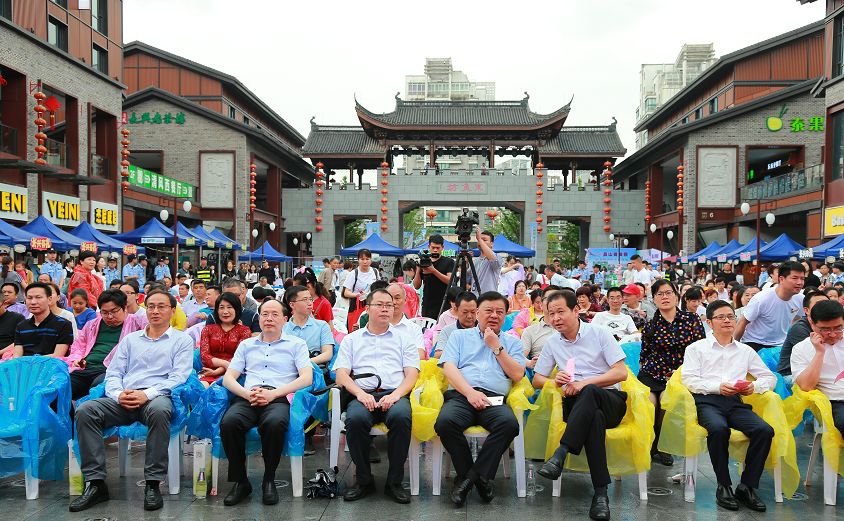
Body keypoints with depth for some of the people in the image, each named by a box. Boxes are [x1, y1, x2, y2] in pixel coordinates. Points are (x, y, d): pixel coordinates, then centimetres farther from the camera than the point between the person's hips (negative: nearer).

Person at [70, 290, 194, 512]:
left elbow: (178, 377, -1)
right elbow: (113, 373, 18)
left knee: (159, 410, -39)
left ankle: (153, 484, -30)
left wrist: (148, 394, -16)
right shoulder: (130, 339, 26)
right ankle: (95, 482, -20)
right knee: (85, 410, -23)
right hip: (124, 400, 4)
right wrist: (118, 394, -6)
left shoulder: (182, 340, 12)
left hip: (158, 396, -4)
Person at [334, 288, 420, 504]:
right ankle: (363, 480, -13)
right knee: (355, 419, -34)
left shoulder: (403, 339, 22)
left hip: (395, 394, 0)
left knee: (401, 417, -35)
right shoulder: (351, 339, 22)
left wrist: (395, 395, -10)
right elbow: (341, 374, 10)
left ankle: (394, 482, -18)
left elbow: (412, 374, 10)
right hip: (363, 395, 0)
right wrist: (360, 394, -9)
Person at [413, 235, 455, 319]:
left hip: (444, 305, -2)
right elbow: (416, 286, 8)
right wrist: (418, 270, -9)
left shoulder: (448, 262, 4)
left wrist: (433, 271, -20)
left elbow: (450, 281, -10)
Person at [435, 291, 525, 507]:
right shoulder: (459, 336, 21)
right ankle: (480, 478, -13)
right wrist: (470, 392, -10)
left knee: (509, 423, -34)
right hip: (461, 395, 0)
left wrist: (496, 347, 5)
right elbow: (449, 367, 6)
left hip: (495, 399, 1)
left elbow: (517, 375, 9)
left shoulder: (511, 342, 24)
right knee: (445, 422, -34)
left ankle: (469, 476, -19)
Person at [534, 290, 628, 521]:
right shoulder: (552, 343, 13)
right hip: (576, 404, 1)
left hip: (610, 401, -1)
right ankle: (600, 493, -39)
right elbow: (537, 380, 16)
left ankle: (560, 455, -46)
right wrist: (555, 381, -8)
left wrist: (584, 383, -13)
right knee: (595, 418, -37)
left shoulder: (600, 333, 3)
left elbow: (621, 373, -4)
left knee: (590, 392, -39)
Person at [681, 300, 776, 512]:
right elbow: (689, 379, 1)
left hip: (736, 402, 4)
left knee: (765, 430, -26)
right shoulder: (696, 348, 13)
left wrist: (754, 386, 2)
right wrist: (717, 387, -13)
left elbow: (769, 377, 24)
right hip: (707, 401, -4)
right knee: (718, 429, -36)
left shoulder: (745, 350, 25)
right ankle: (724, 486, -18)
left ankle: (747, 487, -13)